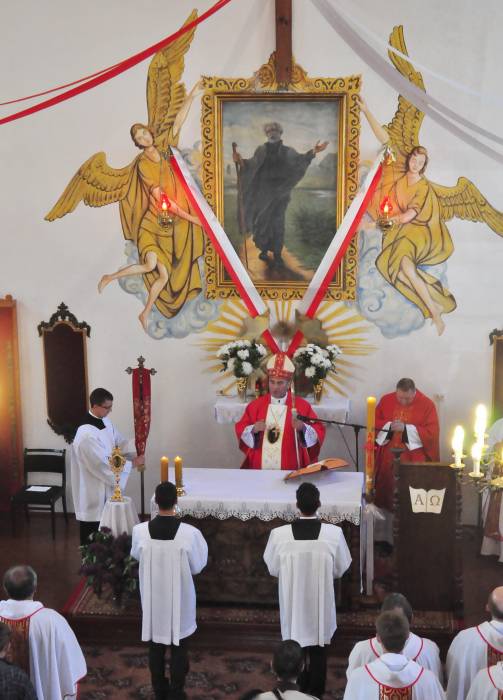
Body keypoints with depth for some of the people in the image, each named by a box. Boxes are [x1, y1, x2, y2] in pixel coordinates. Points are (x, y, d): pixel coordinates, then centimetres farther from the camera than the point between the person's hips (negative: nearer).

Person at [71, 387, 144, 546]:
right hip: (92, 488, -9)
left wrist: (136, 448, -10)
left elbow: (119, 442, 11)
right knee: (92, 530, 6)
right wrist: (133, 464, -20)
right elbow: (104, 463, -27)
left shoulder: (105, 421, 1)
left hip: (106, 483, 9)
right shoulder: (86, 434, -29)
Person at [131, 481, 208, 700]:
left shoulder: (140, 531, -19)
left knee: (155, 646, 21)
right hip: (179, 597, -2)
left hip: (152, 596, 2)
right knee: (178, 647, 17)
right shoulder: (190, 533, -24)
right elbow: (197, 566, -9)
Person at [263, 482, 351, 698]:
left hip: (293, 604, 0)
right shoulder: (334, 533, -20)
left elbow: (272, 568, -4)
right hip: (321, 604, 0)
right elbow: (341, 569, -4)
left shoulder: (279, 534, -20)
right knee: (318, 652, 20)